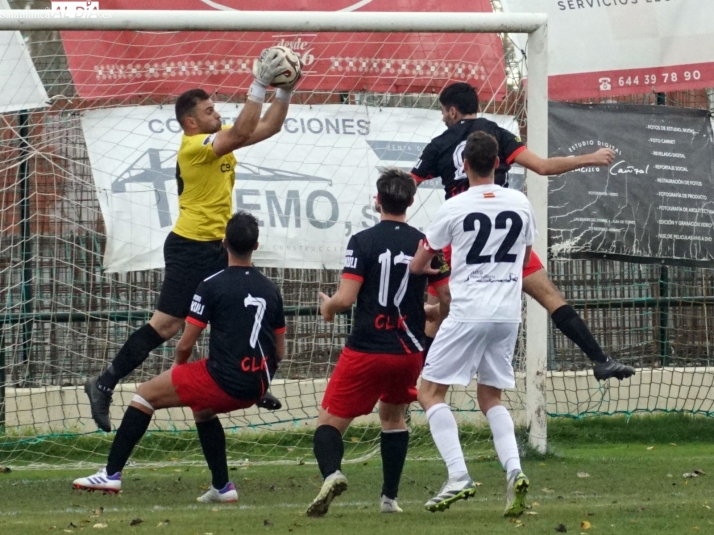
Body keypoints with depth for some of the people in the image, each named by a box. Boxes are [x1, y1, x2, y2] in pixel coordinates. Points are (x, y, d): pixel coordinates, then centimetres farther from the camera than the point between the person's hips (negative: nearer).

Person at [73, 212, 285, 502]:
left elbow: (186, 344, -5)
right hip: (256, 389, 6)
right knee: (202, 410, 36)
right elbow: (279, 352, 14)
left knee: (145, 395, 8)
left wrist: (178, 364, 16)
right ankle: (222, 487, 30)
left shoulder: (212, 286, -7)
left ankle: (112, 473, 4)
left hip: (222, 379, -6)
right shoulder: (270, 290, 10)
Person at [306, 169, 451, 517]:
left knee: (329, 422, 2)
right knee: (393, 416, 28)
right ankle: (390, 498, 23)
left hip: (366, 350, -4)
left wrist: (327, 306, 7)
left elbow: (346, 299, -16)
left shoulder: (363, 242, -10)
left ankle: (331, 473, -28)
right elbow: (448, 302, 5)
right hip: (409, 351, 4)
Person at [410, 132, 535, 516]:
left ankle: (458, 476, -12)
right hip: (508, 313, 5)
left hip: (468, 313, -5)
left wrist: (429, 267, 28)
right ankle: (514, 470, -6)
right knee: (490, 397, 17)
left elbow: (417, 266, 4)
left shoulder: (453, 209, -6)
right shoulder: (521, 204, 5)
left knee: (430, 391, 4)